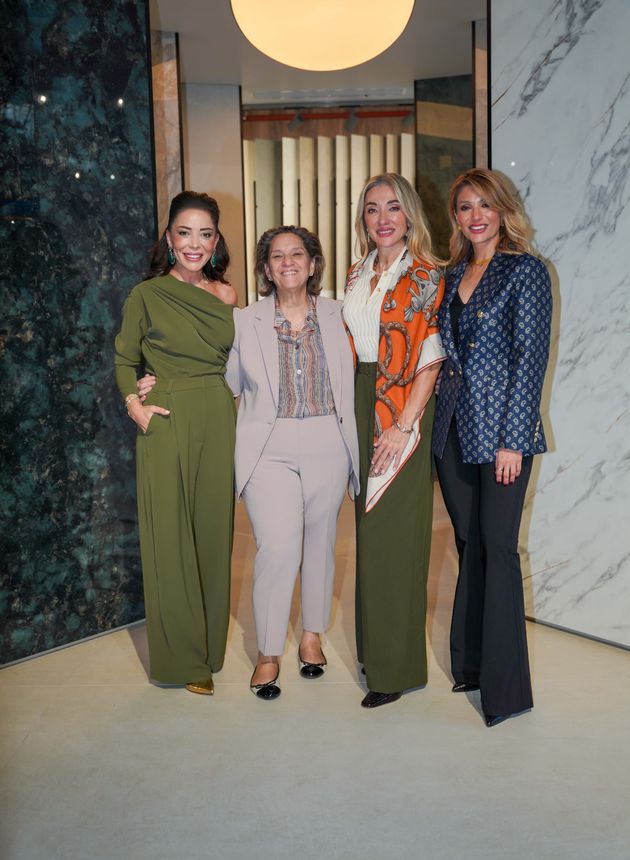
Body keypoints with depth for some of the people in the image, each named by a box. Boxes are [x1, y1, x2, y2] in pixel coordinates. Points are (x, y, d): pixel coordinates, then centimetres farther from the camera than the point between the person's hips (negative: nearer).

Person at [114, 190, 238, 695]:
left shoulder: (226, 295, 8)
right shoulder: (147, 295, -3)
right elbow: (126, 361, 5)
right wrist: (135, 403, -11)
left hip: (219, 423, 4)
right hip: (166, 425, -4)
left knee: (214, 530, 11)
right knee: (170, 537, 2)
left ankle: (209, 644, 29)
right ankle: (180, 657, 18)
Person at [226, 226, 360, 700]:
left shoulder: (337, 315, 5)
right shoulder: (245, 322, 4)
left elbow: (351, 379, 11)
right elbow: (228, 383, 10)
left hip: (327, 446, 2)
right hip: (269, 447, -2)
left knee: (320, 541, 12)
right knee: (278, 546, -13)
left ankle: (312, 636, 32)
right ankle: (269, 652, 6)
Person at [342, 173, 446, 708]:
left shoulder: (426, 278, -5)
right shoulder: (358, 275, 14)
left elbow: (430, 362, -11)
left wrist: (402, 426, -18)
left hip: (402, 409, -6)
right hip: (360, 407, 6)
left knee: (394, 534, -2)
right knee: (368, 531, 12)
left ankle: (396, 666, 12)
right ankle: (374, 646, 27)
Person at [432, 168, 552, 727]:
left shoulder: (526, 271, -4)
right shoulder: (453, 275, 15)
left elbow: (531, 357, -10)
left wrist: (513, 440, -15)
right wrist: (440, 418, 8)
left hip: (501, 428, -6)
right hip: (454, 428, 6)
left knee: (498, 548, -4)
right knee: (469, 547, 13)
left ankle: (505, 686, 7)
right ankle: (469, 663, 27)